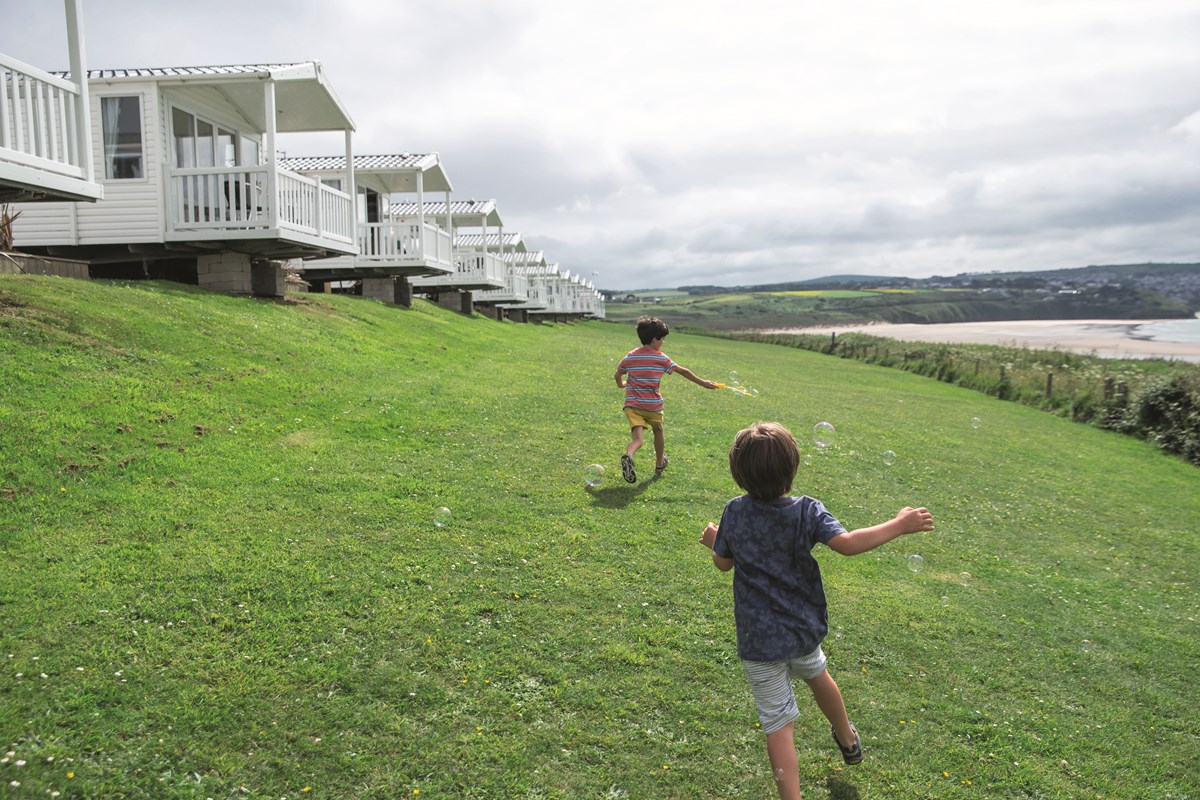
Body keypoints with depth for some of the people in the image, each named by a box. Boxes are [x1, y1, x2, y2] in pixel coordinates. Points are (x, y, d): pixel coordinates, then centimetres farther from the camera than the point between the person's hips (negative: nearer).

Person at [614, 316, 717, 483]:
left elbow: (617, 375, 15)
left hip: (632, 405, 1)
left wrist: (621, 384, 37)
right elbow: (683, 371, 1)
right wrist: (702, 383, 11)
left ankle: (628, 456, -41)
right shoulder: (661, 358, -5)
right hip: (653, 405, -1)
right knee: (658, 431, 26)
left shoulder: (630, 356, 3)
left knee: (637, 439, -7)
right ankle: (659, 464, 43)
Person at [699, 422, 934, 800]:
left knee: (778, 722, 4)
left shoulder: (734, 513, -12)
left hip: (758, 639, -2)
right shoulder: (806, 510, -15)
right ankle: (848, 740, 59)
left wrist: (713, 541, 22)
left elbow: (723, 563, 0)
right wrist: (900, 525, -15)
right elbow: (847, 543, -26)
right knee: (816, 674, 33)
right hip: (804, 627, 3)